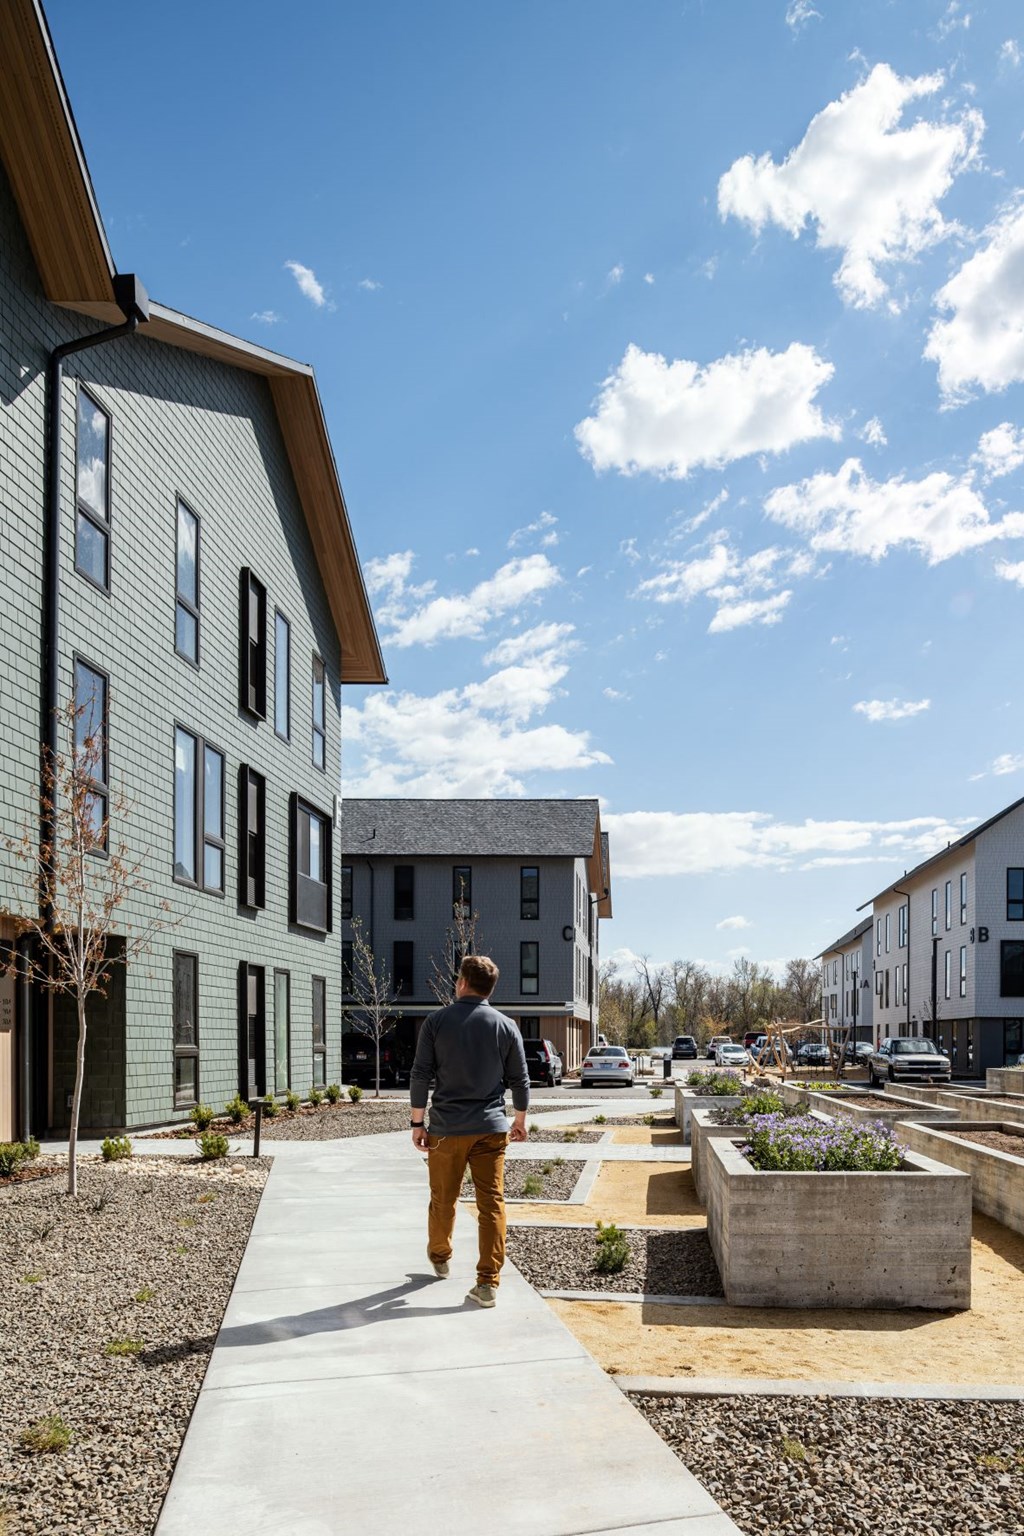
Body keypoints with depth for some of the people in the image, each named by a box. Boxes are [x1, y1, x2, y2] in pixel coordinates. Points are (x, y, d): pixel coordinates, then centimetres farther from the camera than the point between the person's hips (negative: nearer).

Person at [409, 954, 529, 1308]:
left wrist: (417, 1123, 3)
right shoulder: (506, 1026, 1)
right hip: (491, 1128, 0)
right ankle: (488, 1282, -4)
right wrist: (520, 1119, 19)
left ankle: (439, 1257, 38)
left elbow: (421, 1075, -5)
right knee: (492, 1203, 1)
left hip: (446, 1128, 0)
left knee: (443, 1199, 17)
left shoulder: (437, 1021, -3)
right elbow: (519, 1080, 5)